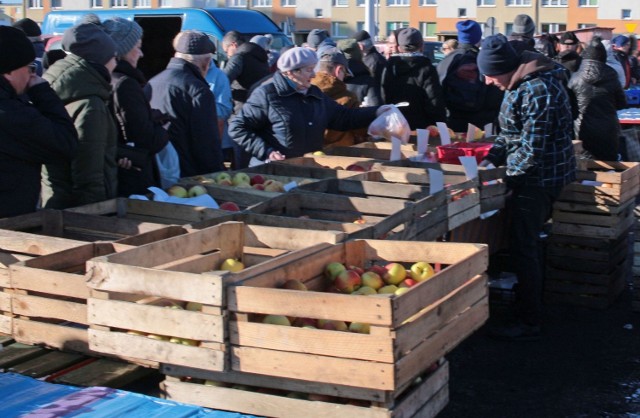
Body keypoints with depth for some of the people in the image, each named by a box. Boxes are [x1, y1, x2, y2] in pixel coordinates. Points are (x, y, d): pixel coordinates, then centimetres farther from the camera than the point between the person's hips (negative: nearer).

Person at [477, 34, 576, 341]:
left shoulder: (536, 91, -24)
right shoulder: (523, 83, 9)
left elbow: (532, 149, -24)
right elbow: (511, 132, 17)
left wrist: (506, 165, -10)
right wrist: (492, 158, 6)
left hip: (539, 178, -10)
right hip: (539, 175, 10)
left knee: (523, 249, -4)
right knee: (527, 245, 19)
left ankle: (528, 324, 5)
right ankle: (529, 306, 33)